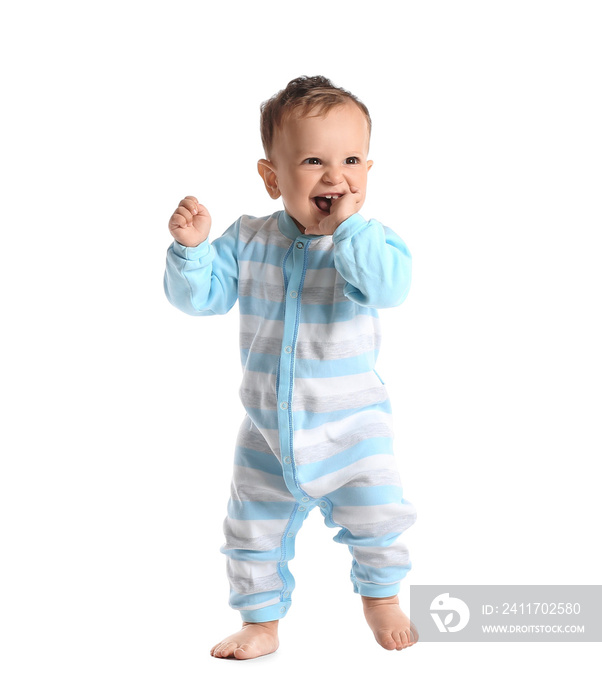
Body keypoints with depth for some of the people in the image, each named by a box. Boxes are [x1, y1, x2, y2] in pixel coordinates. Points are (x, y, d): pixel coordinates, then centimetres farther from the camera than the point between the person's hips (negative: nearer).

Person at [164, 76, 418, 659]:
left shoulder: (372, 239, -13)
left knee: (376, 519, 5)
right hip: (267, 424, 2)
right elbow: (199, 295, -4)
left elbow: (389, 286, -33)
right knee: (254, 529, 12)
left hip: (351, 421, -2)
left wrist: (348, 227, -32)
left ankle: (380, 596, 35)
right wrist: (191, 247, -21)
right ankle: (262, 620, 33)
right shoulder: (248, 240, -6)